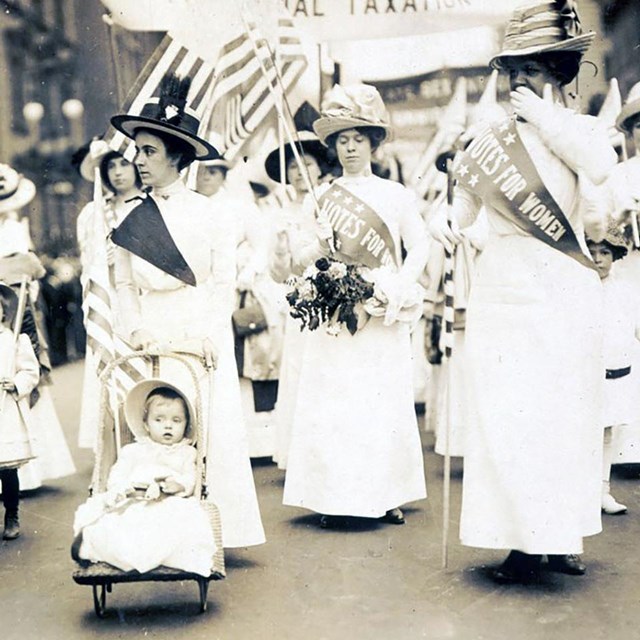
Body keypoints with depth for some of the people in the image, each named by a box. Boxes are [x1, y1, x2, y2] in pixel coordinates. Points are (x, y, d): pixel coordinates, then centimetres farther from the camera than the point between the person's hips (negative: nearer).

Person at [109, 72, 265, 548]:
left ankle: (211, 530, 11)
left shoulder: (208, 211, -2)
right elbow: (124, 284, 9)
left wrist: (208, 338, -10)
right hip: (153, 343, 2)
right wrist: (136, 330, -4)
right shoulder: (130, 219, 5)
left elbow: (224, 281, -2)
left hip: (203, 341, -2)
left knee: (210, 429, 1)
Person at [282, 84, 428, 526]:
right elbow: (301, 257, 10)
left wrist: (398, 287, -14)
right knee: (331, 404, -3)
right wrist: (319, 246, -12)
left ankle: (386, 495, 10)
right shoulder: (320, 197, 11)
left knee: (385, 403, 1)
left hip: (383, 317, 0)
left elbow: (419, 248, 2)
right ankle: (331, 497, 3)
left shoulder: (396, 195, 8)